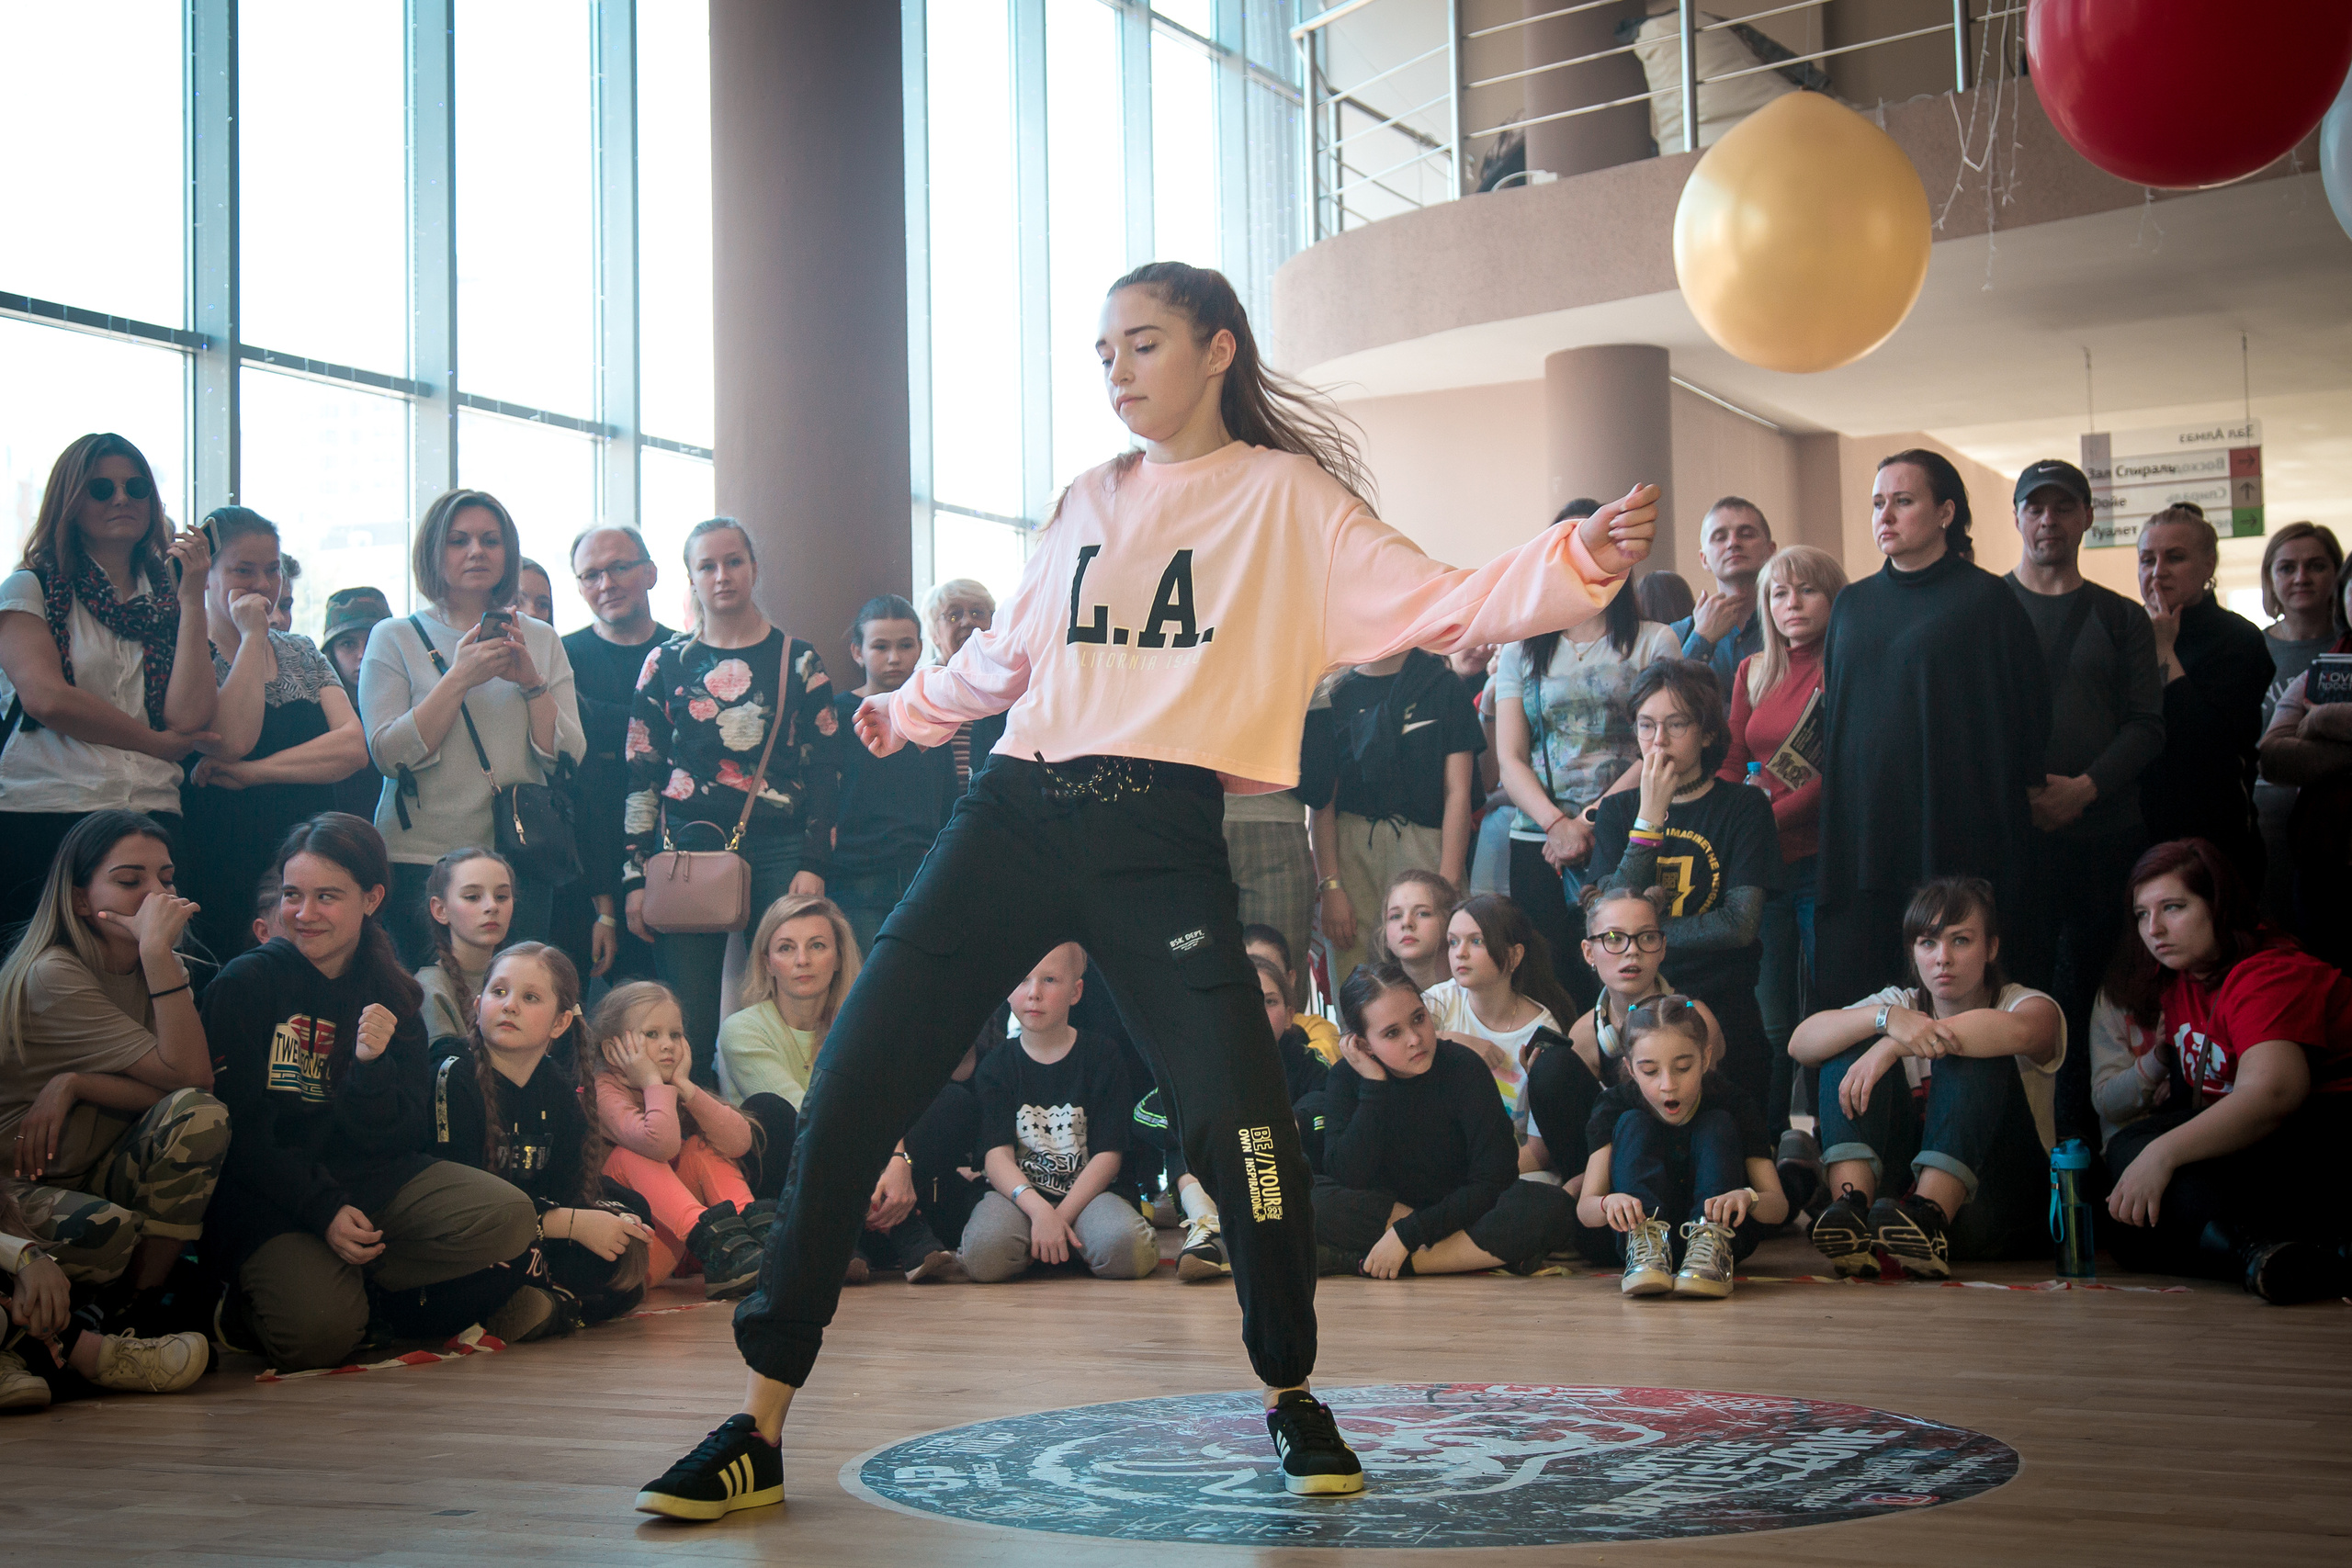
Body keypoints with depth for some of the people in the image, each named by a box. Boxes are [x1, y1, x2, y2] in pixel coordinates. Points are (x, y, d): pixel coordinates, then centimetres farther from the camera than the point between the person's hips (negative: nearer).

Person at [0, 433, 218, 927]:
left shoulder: (168, 603, 17)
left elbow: (189, 717, 1)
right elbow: (46, 697, -8)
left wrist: (193, 595, 2)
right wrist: (161, 743, 0)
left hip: (150, 813, 3)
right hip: (40, 812, -3)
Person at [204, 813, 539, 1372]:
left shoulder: (392, 1000, 9)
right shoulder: (244, 984, -2)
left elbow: (394, 1140, 2)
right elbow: (238, 1132, -8)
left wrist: (371, 1065, -17)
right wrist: (323, 1210, -19)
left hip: (374, 1180, 4)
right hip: (267, 1197, -4)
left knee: (507, 1218, -20)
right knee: (319, 1332, -31)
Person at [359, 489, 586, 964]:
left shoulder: (541, 640, 11)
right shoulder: (395, 638, 3)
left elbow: (567, 757, 3)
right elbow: (390, 755, -9)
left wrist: (530, 680, -10)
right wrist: (459, 678, -14)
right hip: (421, 858, -2)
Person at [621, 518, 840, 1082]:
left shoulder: (799, 661, 9)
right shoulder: (667, 662, 11)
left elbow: (824, 771, 7)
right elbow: (640, 775, 10)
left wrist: (813, 864, -5)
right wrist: (635, 877, 3)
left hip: (779, 854, 0)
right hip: (687, 850, 0)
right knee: (687, 1025, -6)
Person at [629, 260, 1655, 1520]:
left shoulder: (1286, 497, 7)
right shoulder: (1089, 504, 20)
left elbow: (1434, 606, -3)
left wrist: (1579, 561, -18)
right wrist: (912, 709, 48)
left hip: (1160, 836, -4)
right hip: (1018, 813, 4)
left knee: (1238, 1121, -18)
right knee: (854, 1085, -5)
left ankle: (1291, 1396, 11)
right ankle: (760, 1423, 4)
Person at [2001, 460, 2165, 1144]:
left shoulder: (2120, 618, 13)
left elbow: (2147, 726, 6)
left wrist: (2084, 788, -11)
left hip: (2105, 834, 2)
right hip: (2009, 833, -2)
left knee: (2093, 996, 1)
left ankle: (2081, 1138, 9)